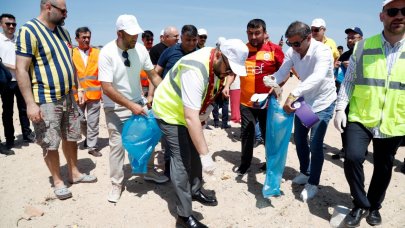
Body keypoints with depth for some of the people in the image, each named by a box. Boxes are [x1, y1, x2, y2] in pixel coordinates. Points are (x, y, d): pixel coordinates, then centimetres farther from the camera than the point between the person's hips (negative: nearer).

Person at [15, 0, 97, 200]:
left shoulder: (63, 31, 10)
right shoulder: (29, 31, -13)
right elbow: (21, 69, -17)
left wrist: (78, 88, 14)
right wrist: (30, 103, -21)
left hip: (68, 97, 7)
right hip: (46, 101, -7)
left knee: (71, 138, 16)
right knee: (50, 144, 5)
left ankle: (74, 173, 32)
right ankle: (58, 181, 22)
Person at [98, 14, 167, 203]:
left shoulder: (140, 49, -10)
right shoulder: (107, 53, -21)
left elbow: (153, 76, -1)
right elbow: (107, 88, -24)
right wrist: (131, 106, -28)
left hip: (138, 103, 4)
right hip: (115, 108, -4)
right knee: (117, 144, -1)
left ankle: (149, 172, 31)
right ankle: (116, 183, 19)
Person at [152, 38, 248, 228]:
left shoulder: (219, 63, -11)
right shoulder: (195, 70, -38)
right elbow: (190, 117, -42)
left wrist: (205, 111, 0)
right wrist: (205, 155, -41)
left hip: (190, 112, 8)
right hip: (170, 112, -8)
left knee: (194, 153, 16)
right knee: (182, 160, -9)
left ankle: (195, 191, 37)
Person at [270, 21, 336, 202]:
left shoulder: (322, 51, -28)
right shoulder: (292, 52, -9)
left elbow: (317, 77, -45)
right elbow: (282, 72, -15)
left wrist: (293, 94, -58)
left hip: (322, 103, -6)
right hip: (304, 100, 6)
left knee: (315, 144, -6)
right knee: (299, 138, 14)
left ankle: (313, 184, 13)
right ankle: (304, 172, 36)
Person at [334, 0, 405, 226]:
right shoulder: (363, 47, -1)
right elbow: (349, 81, 2)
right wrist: (341, 108, -5)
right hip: (360, 117, -1)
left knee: (383, 167, 13)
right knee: (352, 158, -17)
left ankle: (374, 206, 38)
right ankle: (361, 205, 9)